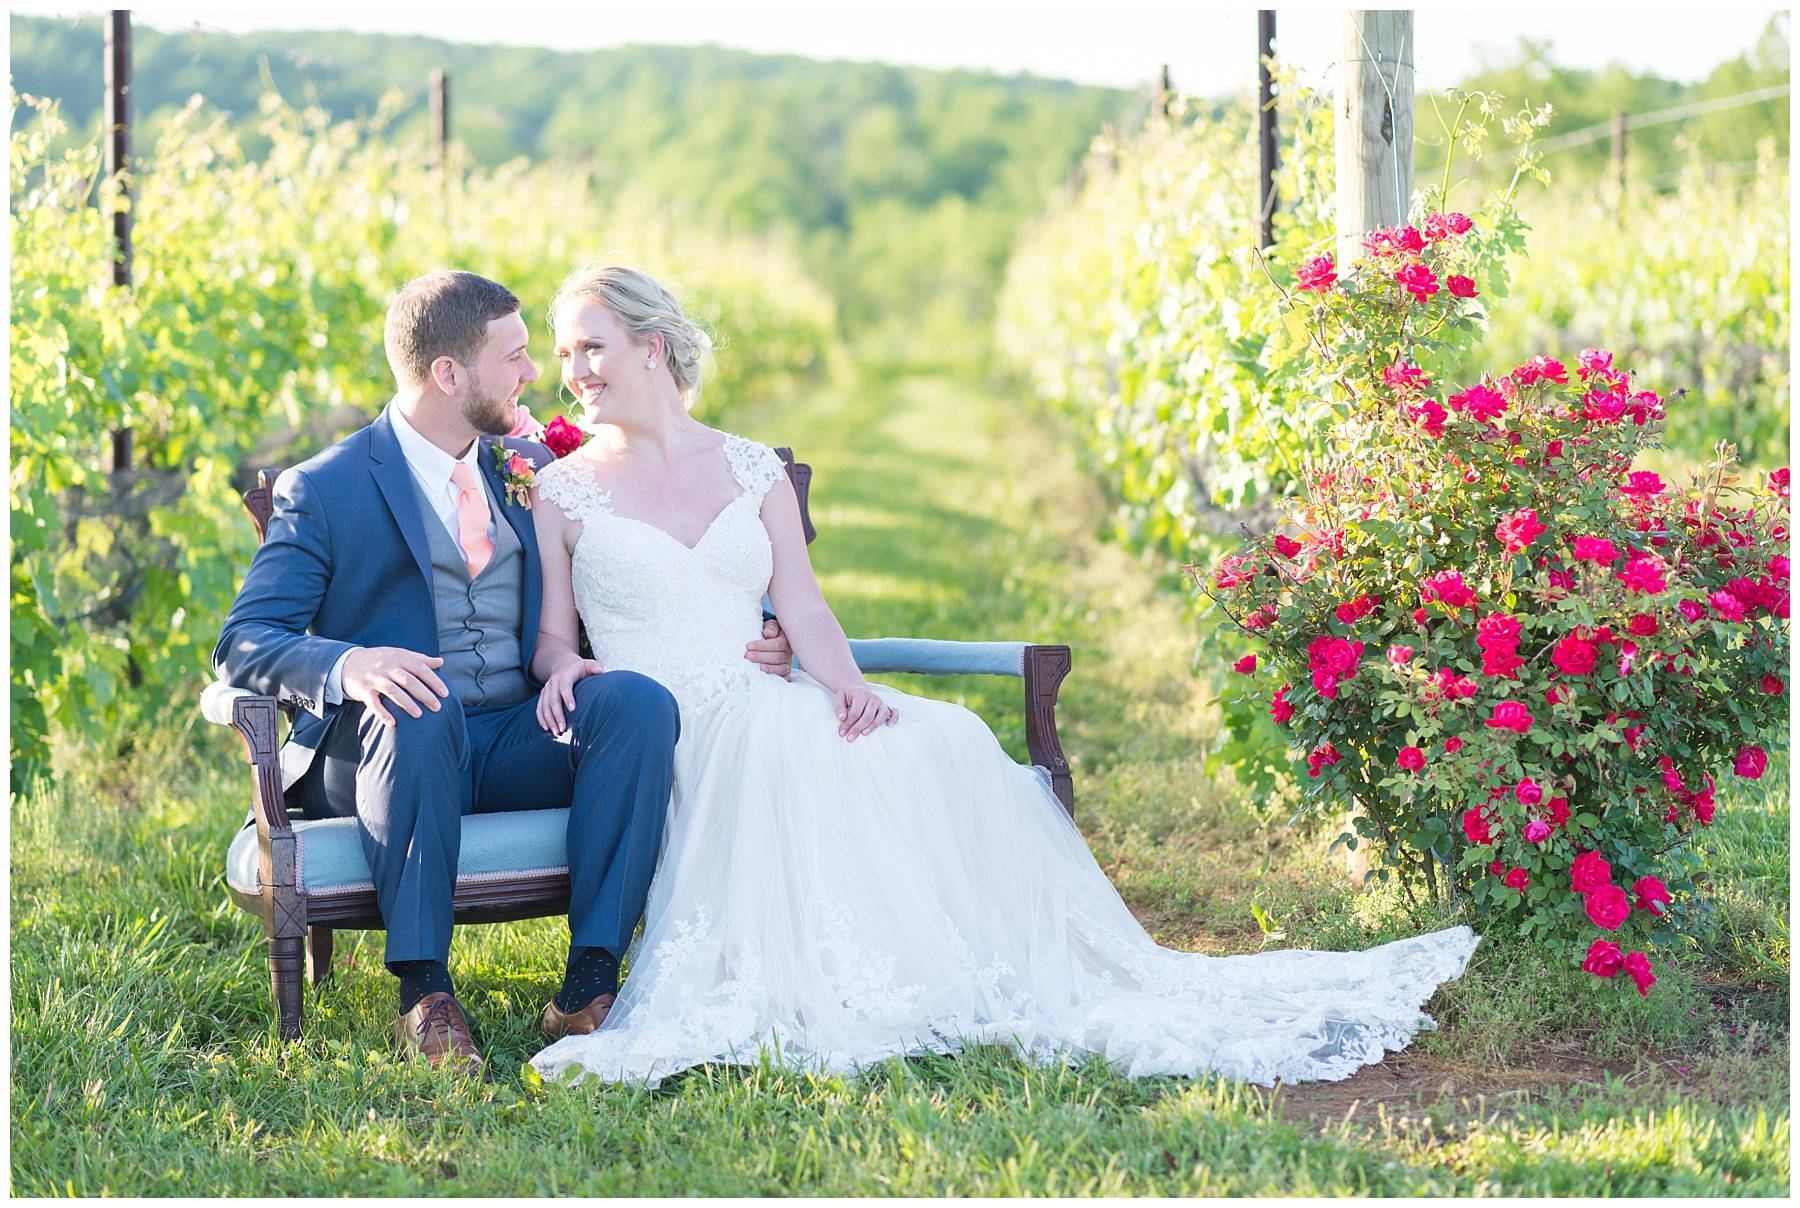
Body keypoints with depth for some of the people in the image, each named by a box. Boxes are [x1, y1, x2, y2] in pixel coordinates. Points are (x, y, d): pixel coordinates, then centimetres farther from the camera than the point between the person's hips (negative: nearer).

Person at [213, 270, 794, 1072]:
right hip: (389, 751, -4)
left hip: (521, 748, 4)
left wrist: (729, 644, 3)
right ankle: (424, 991, -31)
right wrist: (349, 665, -30)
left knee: (637, 699, -26)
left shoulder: (531, 470, 16)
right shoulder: (324, 491, 0)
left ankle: (590, 985, -29)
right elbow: (243, 645, -8)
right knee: (420, 708, -38)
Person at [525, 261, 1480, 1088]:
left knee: (941, 740, -21)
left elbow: (803, 609, 8)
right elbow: (550, 633, 6)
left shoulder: (752, 471, 15)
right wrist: (562, 664, -18)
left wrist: (846, 683, -12)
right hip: (648, 729, -3)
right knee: (781, 737, -38)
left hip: (761, 703, 4)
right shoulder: (561, 492, 9)